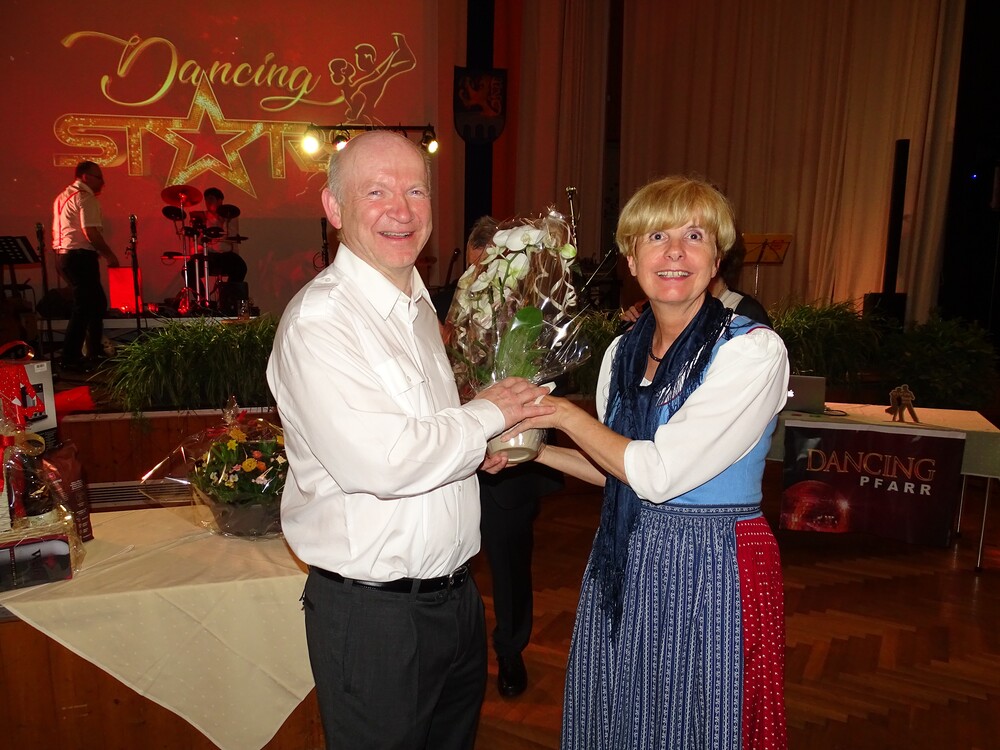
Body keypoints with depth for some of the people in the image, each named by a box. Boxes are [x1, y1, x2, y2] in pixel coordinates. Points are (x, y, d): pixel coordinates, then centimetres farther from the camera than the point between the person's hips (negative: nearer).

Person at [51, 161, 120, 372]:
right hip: (80, 257, -10)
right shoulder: (85, 198, -11)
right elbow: (91, 233, -20)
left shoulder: (63, 197, 20)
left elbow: (64, 229, 21)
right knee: (83, 307, -5)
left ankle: (95, 352, 25)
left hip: (63, 255, 10)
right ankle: (70, 358, -3)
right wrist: (110, 255, -10)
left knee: (97, 301, 18)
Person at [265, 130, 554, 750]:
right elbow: (381, 460, -30)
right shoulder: (319, 320, -20)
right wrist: (487, 414, -16)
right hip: (373, 612, -8)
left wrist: (476, 443, 0)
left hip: (454, 592, 8)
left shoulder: (418, 305, 9)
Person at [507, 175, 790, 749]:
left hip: (712, 572, -5)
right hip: (624, 564, 6)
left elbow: (660, 473, -22)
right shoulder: (623, 352, 3)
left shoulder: (754, 350, -17)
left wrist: (564, 413, -13)